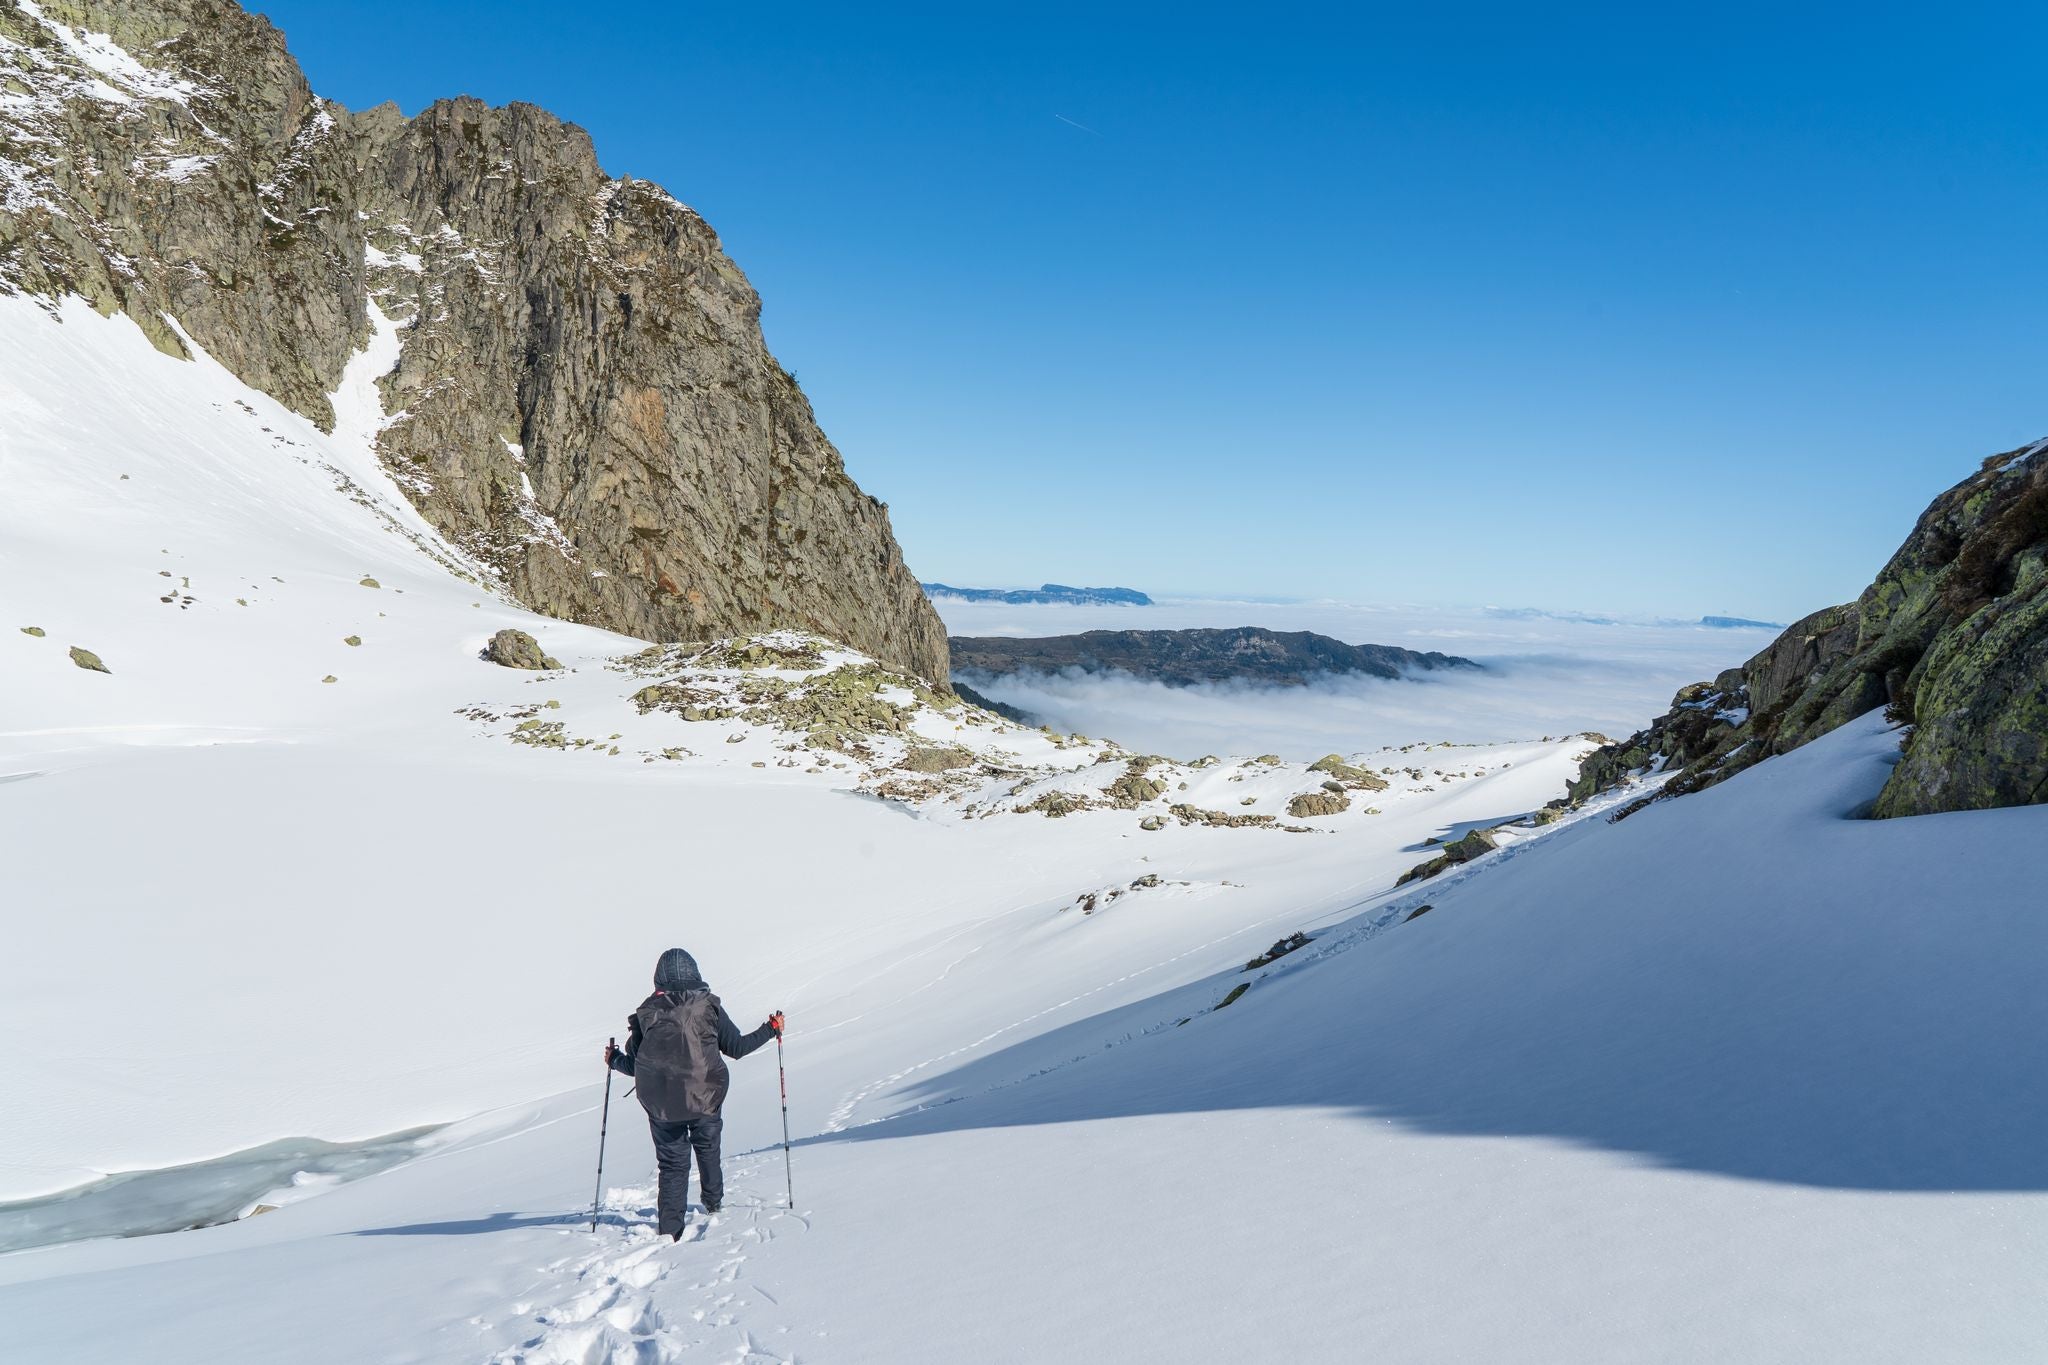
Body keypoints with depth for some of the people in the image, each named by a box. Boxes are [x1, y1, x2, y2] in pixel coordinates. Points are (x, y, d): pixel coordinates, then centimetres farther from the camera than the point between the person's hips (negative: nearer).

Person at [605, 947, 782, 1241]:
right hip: (704, 1097, 0)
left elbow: (634, 1065, 2)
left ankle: (670, 1228, 2)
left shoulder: (646, 1012, -3)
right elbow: (736, 1047, 0)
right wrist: (771, 1029, 13)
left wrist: (614, 1060, 25)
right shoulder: (708, 1006, -6)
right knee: (707, 1149, 25)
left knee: (672, 1163, 12)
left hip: (660, 1103, 1)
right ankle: (713, 1205, 41)